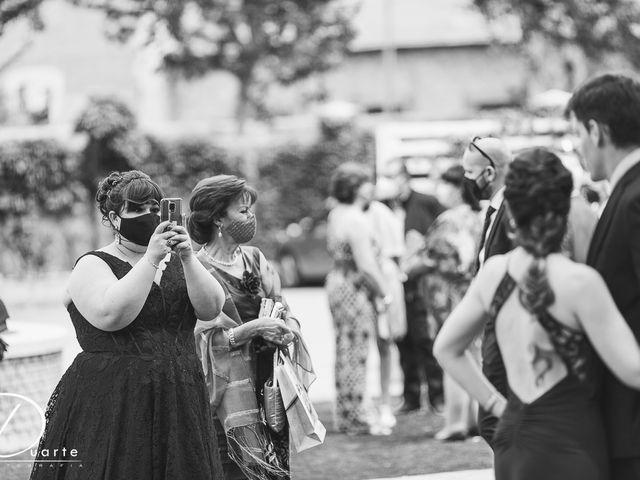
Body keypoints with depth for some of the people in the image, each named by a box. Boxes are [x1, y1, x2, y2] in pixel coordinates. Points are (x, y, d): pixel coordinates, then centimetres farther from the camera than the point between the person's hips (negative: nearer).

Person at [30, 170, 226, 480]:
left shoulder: (175, 262, 14)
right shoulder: (93, 265, 0)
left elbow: (211, 308, -2)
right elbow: (111, 315, -19)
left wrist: (187, 259, -15)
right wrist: (151, 259, -20)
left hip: (178, 403, 4)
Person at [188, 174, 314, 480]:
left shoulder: (254, 259, 10)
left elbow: (285, 314, 13)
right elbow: (203, 337, -11)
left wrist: (286, 331, -9)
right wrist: (253, 328, -18)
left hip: (270, 386, 6)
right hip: (230, 391, -6)